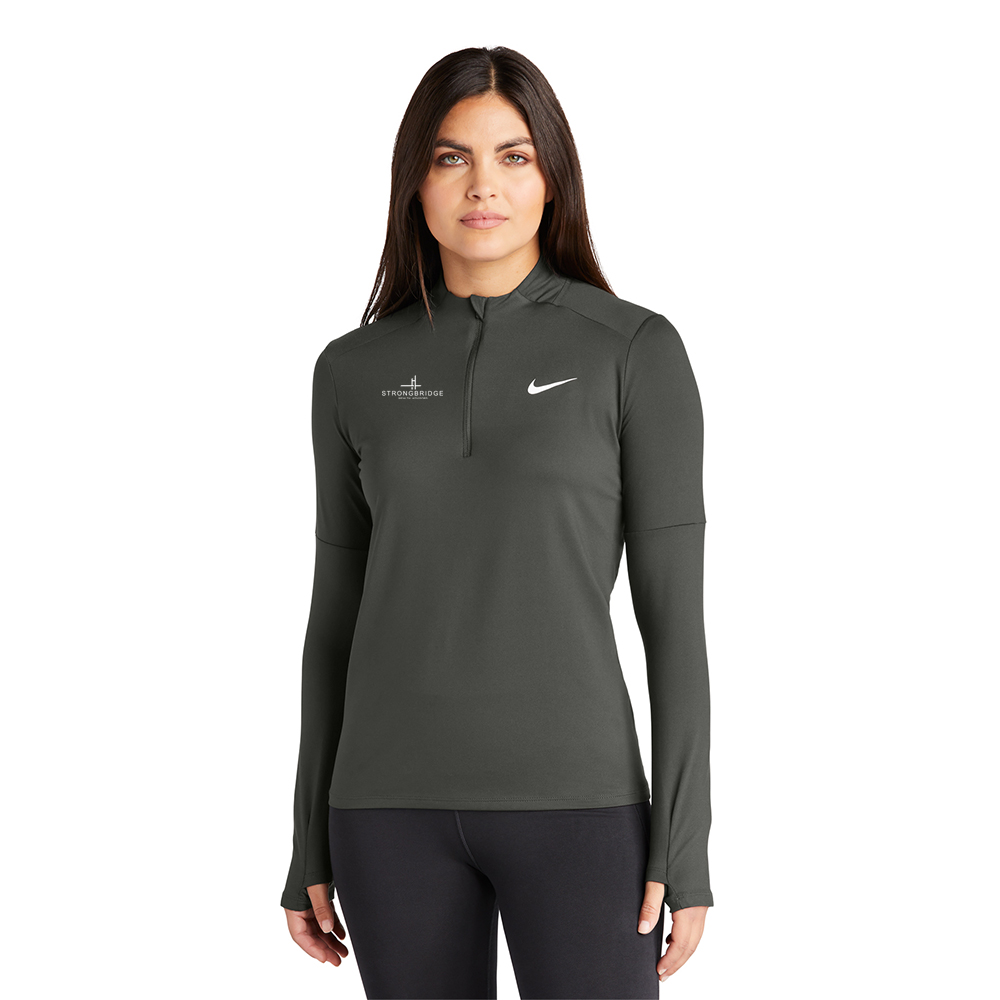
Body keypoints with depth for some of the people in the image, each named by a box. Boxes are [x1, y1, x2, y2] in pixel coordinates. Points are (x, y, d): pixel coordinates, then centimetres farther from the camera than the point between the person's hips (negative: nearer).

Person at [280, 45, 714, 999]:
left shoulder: (637, 351, -1)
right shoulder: (356, 372, 8)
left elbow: (674, 606, -3)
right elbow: (340, 613, 11)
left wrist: (686, 844, -7)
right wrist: (311, 844, 10)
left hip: (572, 793, -2)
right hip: (401, 796, 3)